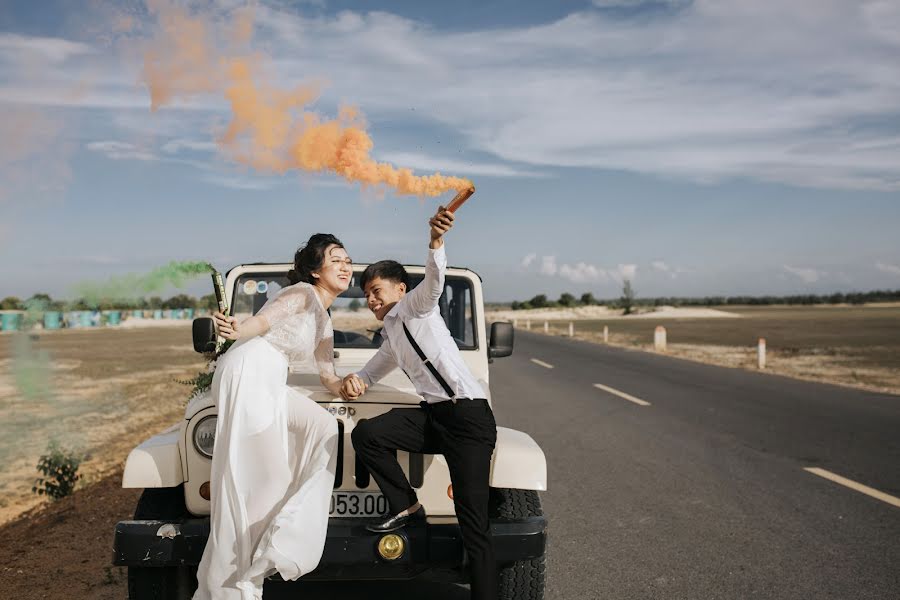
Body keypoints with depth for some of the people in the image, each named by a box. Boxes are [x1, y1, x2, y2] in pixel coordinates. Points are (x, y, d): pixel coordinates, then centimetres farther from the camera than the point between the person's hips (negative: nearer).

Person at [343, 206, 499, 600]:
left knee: (473, 525, -10)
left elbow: (433, 281, -19)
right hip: (434, 416, 7)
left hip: (467, 416, -7)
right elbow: (372, 373, 38)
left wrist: (436, 242, -41)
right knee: (366, 434, -12)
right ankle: (406, 507, 3)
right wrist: (355, 380, 12)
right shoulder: (391, 338, 25)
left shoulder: (415, 308, 2)